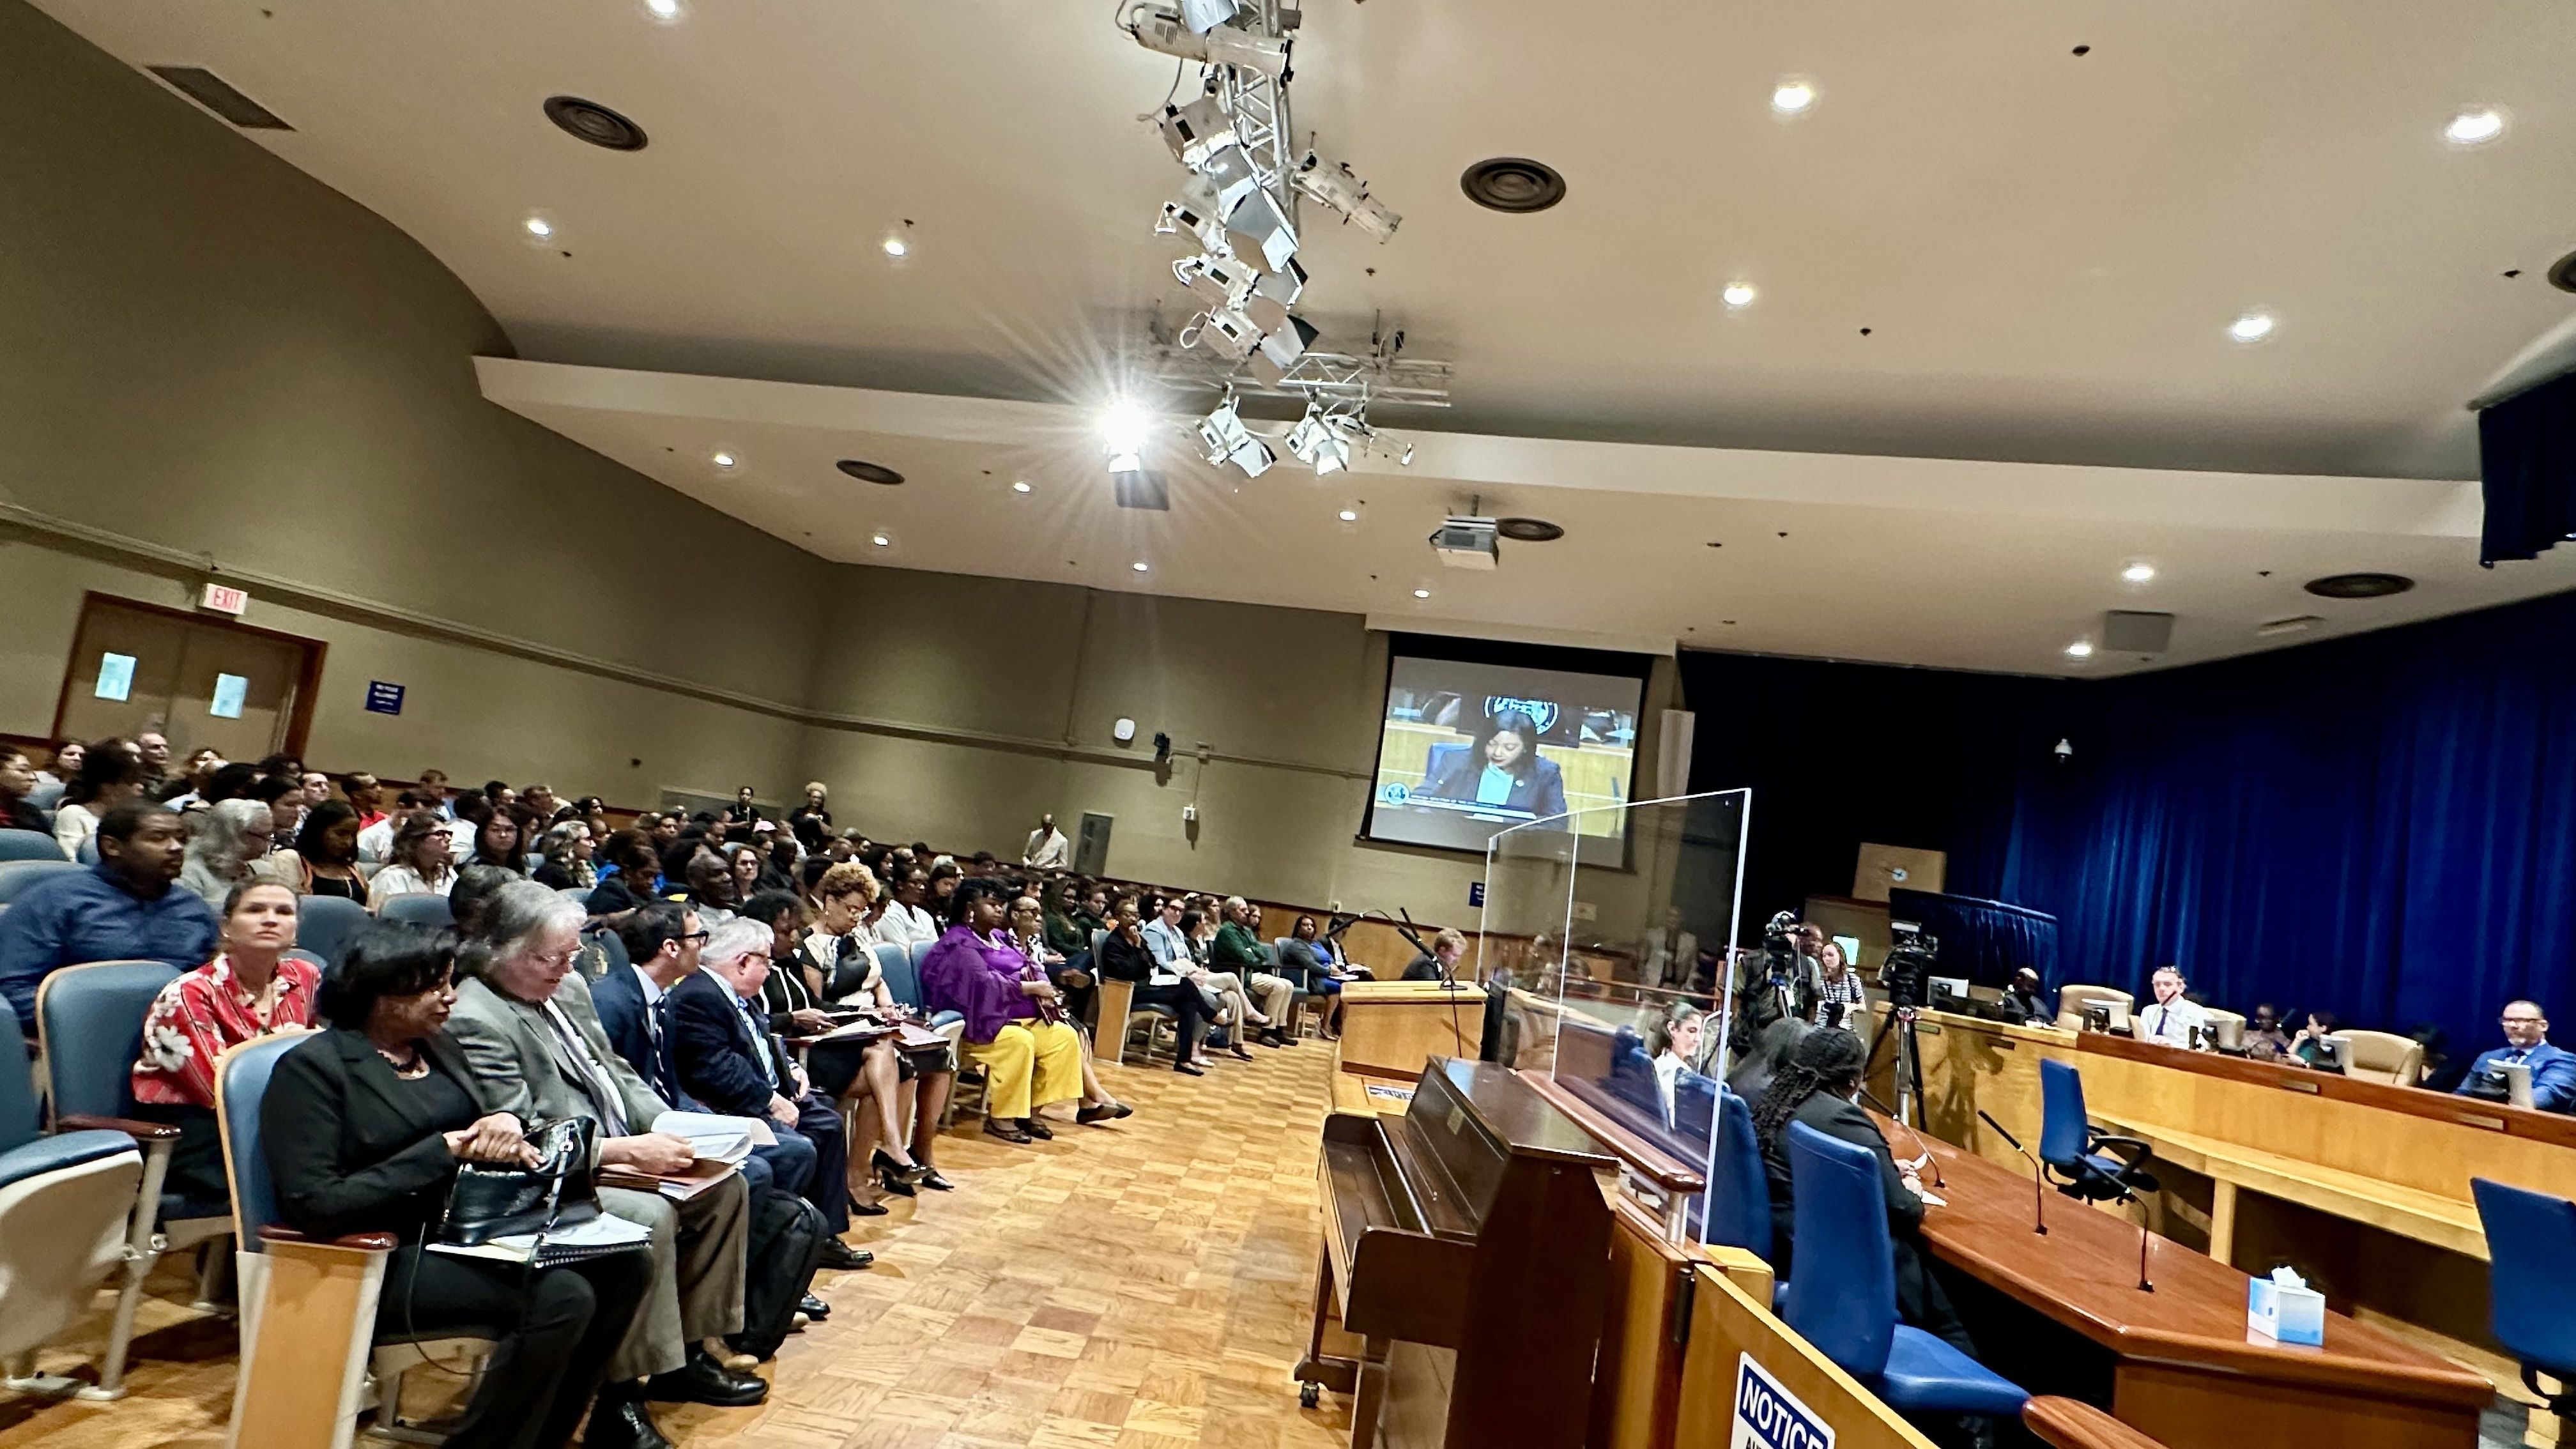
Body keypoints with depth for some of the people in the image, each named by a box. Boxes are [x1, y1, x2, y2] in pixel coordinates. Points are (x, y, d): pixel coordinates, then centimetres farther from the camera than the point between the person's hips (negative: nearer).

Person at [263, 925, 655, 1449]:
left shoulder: (437, 1047, 11)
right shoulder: (311, 1068, -10)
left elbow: (478, 1135, 18)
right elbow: (315, 1206, -18)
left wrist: (506, 1125, -7)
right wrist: (442, 1151, -20)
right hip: (386, 1258, -8)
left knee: (627, 1264, -9)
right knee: (563, 1298, -28)